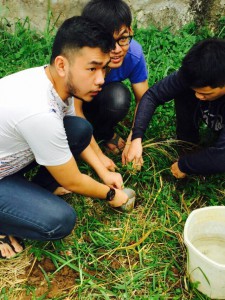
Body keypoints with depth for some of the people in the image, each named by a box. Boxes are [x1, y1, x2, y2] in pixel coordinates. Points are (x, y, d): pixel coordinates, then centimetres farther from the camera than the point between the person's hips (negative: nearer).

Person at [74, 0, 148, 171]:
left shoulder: (134, 53, -27)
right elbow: (76, 111, -30)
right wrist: (99, 155, -27)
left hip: (102, 99, 2)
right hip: (75, 101, -2)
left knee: (119, 97, -32)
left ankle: (104, 133, 0)